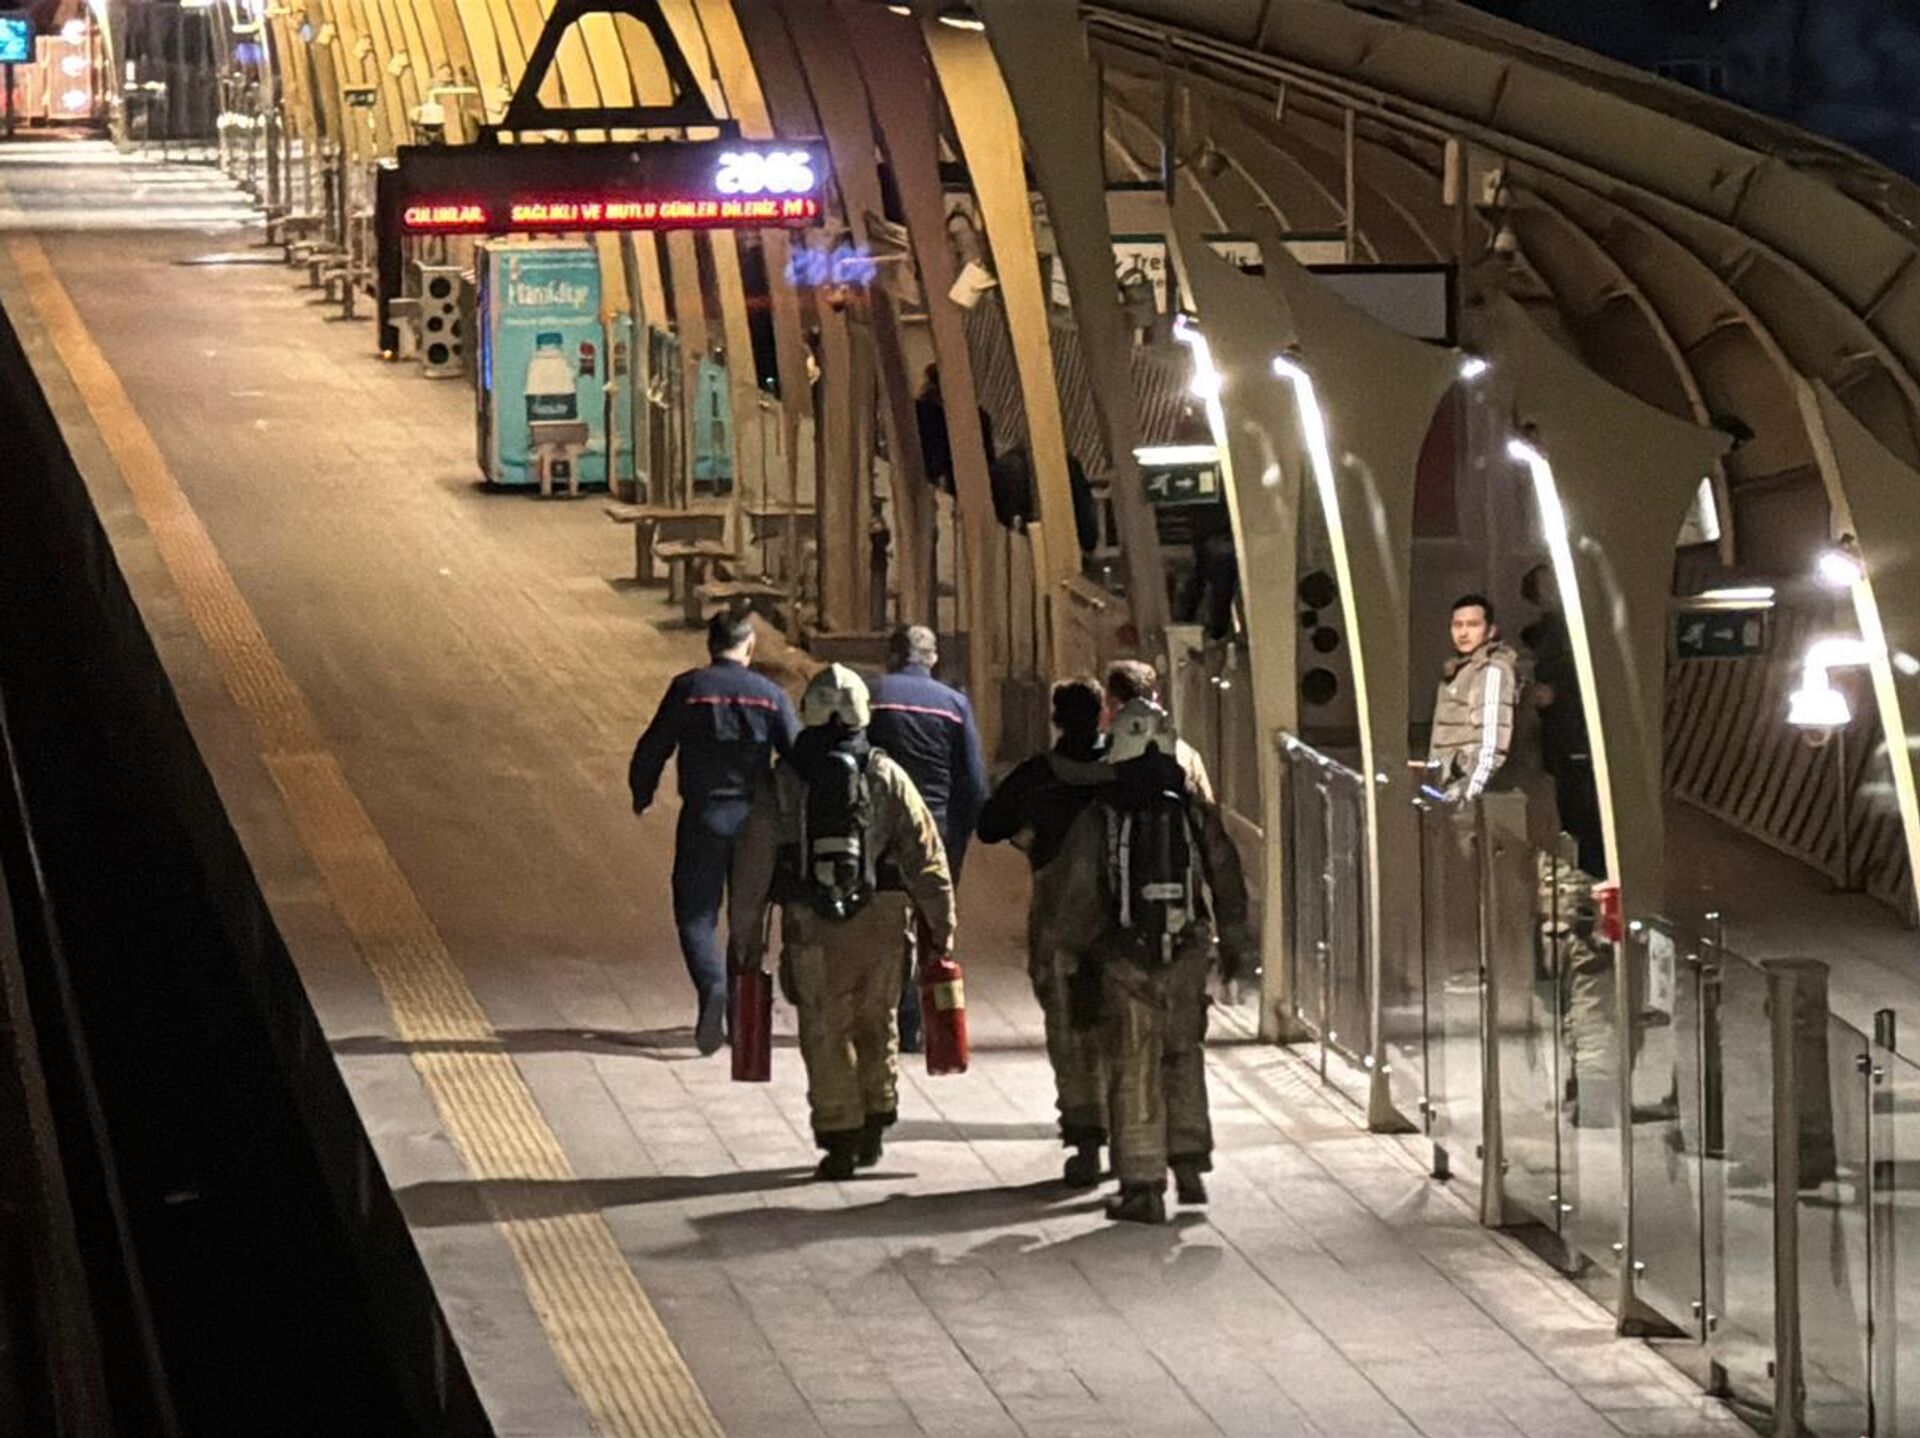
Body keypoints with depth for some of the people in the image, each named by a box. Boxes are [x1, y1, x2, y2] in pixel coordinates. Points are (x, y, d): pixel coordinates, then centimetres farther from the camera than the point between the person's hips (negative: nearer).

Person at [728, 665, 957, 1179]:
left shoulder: (782, 782, 0)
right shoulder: (886, 777, 0)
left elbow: (752, 862, 1)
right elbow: (925, 854, 0)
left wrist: (744, 934, 9)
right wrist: (940, 924, 8)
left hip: (811, 925, -1)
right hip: (880, 921, 1)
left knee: (826, 1033, 5)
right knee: (875, 1025, 17)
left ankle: (840, 1140, 2)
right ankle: (874, 1127, 21)